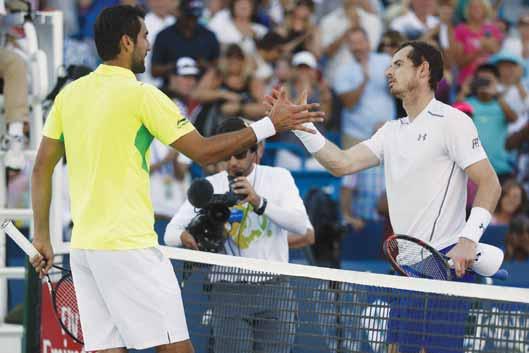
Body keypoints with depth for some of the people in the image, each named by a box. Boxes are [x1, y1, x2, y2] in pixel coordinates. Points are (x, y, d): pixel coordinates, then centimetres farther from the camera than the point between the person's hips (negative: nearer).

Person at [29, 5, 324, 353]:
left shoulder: (68, 95, 9)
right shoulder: (142, 95, -9)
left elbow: (42, 167, 13)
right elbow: (204, 151, -8)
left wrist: (42, 238, 19)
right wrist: (271, 125, -1)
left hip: (83, 247, 7)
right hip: (129, 246, -7)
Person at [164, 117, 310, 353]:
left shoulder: (278, 178, 4)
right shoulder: (210, 186, 6)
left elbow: (301, 225, -11)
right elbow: (171, 232, 4)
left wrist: (259, 202, -25)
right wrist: (185, 236, -21)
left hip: (274, 289, 0)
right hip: (228, 291, 0)